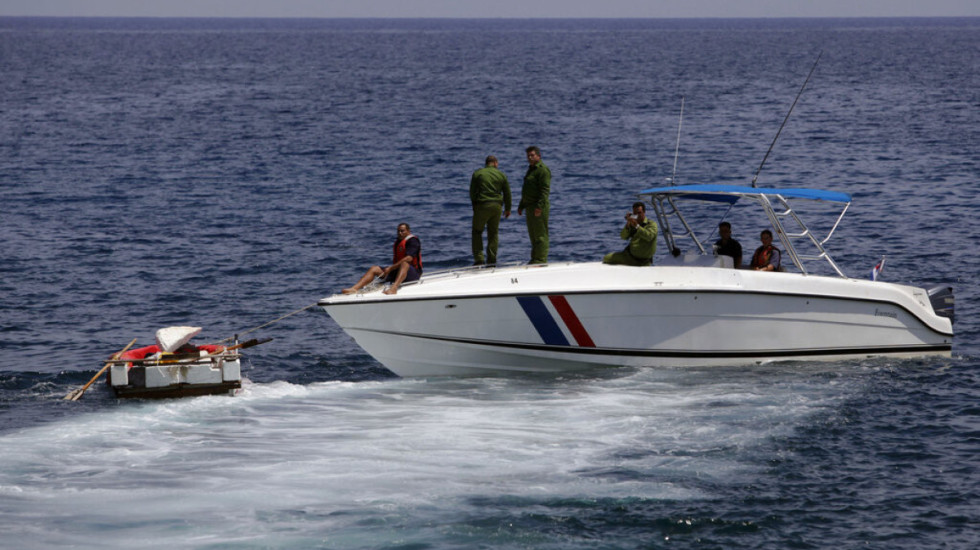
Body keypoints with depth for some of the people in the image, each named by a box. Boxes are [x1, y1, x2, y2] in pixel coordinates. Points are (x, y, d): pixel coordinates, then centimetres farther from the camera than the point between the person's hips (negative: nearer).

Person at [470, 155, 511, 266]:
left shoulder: (477, 174, 0)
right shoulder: (501, 175, 5)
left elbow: (472, 192, 1)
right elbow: (507, 193, 9)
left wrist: (474, 205, 16)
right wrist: (508, 209, 20)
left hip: (482, 206, -2)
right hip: (496, 207, 2)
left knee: (477, 232, 9)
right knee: (493, 233, 13)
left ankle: (479, 258, -2)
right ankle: (491, 260, 11)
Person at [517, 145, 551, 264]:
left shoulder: (543, 170, -11)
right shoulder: (531, 170, 22)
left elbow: (545, 190, -19)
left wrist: (539, 206, -26)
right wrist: (521, 206, 27)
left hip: (539, 207, -10)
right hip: (530, 207, 10)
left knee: (540, 235, -10)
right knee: (533, 235, 12)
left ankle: (541, 259, -11)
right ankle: (535, 259, 17)